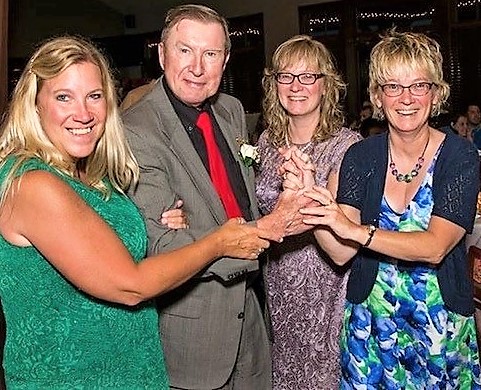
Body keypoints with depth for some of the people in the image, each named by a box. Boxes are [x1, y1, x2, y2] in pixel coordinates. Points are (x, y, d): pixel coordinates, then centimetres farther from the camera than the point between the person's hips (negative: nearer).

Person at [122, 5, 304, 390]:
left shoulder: (232, 110, 3)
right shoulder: (136, 131, -22)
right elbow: (164, 247, -26)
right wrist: (267, 229, -26)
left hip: (246, 310, 7)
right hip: (187, 328, -7)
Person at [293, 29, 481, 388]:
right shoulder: (361, 156, -7)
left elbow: (436, 246, -25)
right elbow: (341, 252, -15)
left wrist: (357, 230, -37)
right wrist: (308, 196, -30)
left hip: (442, 326, -1)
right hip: (370, 324, 2)